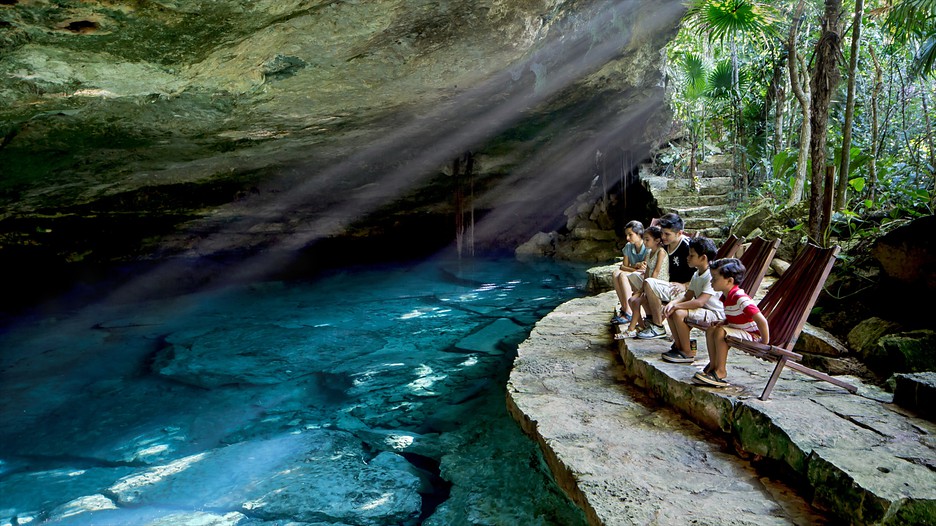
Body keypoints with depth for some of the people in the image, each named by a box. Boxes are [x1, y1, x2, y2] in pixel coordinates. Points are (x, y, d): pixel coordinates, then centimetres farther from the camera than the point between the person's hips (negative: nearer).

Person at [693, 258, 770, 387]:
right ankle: (713, 365, 2)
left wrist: (765, 342, -23)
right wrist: (722, 322, 0)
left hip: (753, 335, -10)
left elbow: (761, 320, -31)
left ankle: (721, 371, -18)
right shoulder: (727, 297, 4)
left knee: (720, 332, -26)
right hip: (739, 330, 10)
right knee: (711, 329, 0)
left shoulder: (740, 298, -27)